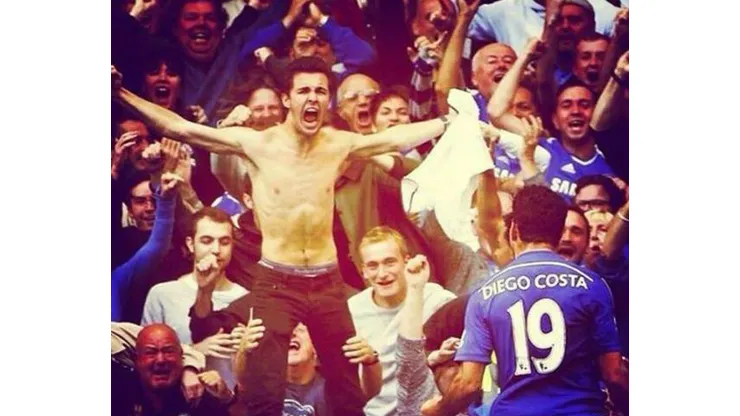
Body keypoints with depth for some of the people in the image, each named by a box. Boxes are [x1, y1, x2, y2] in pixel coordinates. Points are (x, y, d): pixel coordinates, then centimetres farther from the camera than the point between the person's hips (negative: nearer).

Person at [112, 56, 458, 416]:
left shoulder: (339, 144, 0)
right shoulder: (256, 144, -9)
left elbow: (397, 138, 11)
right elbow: (180, 128, -10)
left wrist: (449, 120, 15)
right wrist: (122, 94, -15)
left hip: (327, 283, 3)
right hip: (276, 284, -3)